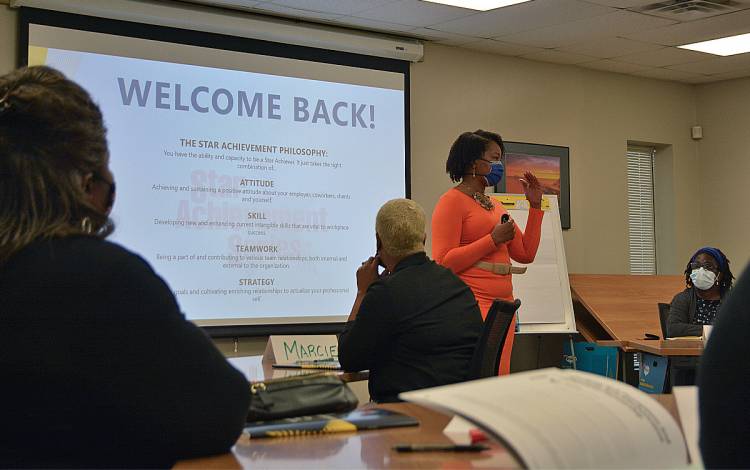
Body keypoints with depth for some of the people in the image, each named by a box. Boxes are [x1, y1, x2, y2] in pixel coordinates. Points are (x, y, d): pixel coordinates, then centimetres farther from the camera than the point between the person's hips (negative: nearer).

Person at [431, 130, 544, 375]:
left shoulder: (495, 205, 19)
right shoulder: (452, 201, -5)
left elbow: (526, 254, 18)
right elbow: (443, 262, -15)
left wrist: (535, 205, 15)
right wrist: (493, 240, -14)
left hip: (503, 304, 8)